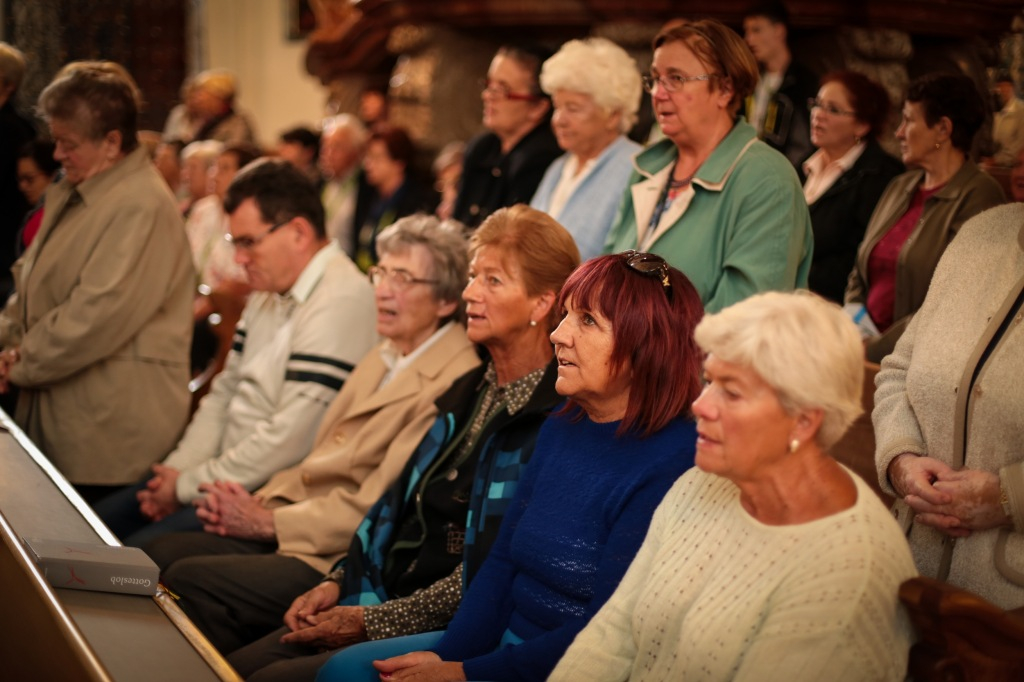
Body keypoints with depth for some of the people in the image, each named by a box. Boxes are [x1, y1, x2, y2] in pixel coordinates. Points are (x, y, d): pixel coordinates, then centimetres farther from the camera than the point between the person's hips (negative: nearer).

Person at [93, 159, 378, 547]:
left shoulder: (339, 302, -19)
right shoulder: (268, 294, 14)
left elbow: (292, 438, -23)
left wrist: (189, 485, -14)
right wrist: (179, 468, 2)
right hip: (229, 477, 10)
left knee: (139, 551, -22)